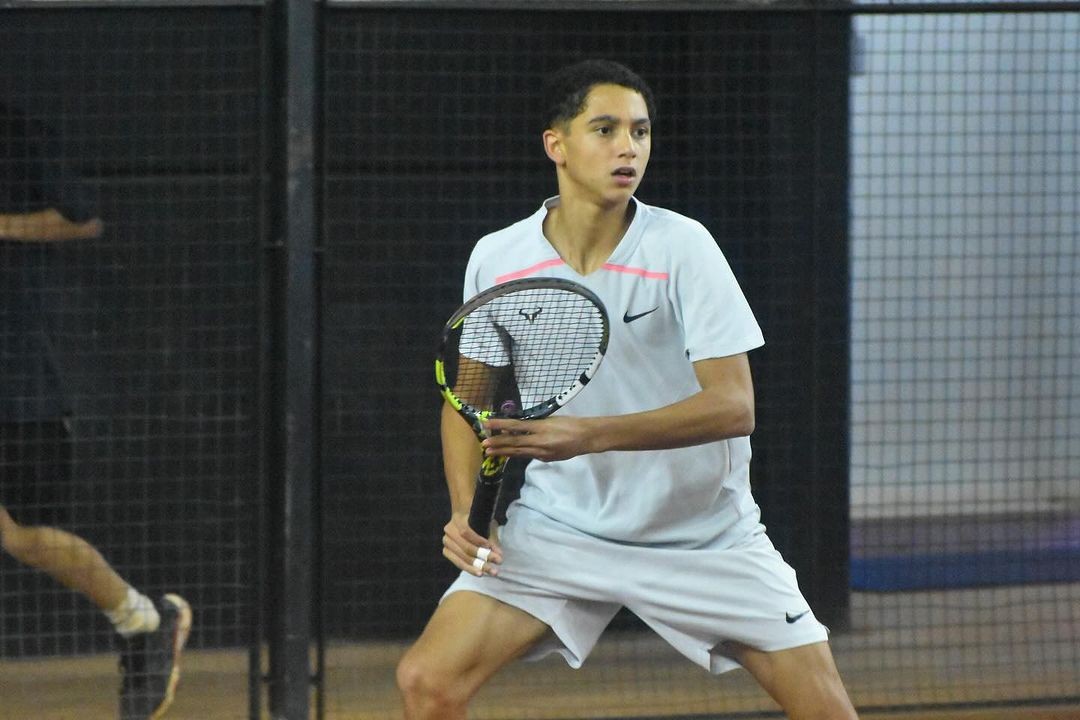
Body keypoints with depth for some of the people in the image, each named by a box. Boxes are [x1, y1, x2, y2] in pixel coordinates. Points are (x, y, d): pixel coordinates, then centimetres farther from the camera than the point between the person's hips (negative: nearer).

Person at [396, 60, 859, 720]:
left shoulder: (682, 247, -15)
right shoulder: (496, 260, -6)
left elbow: (734, 405, -23)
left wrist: (590, 435, -34)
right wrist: (465, 508, -8)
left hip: (703, 534, -1)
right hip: (556, 524, 2)